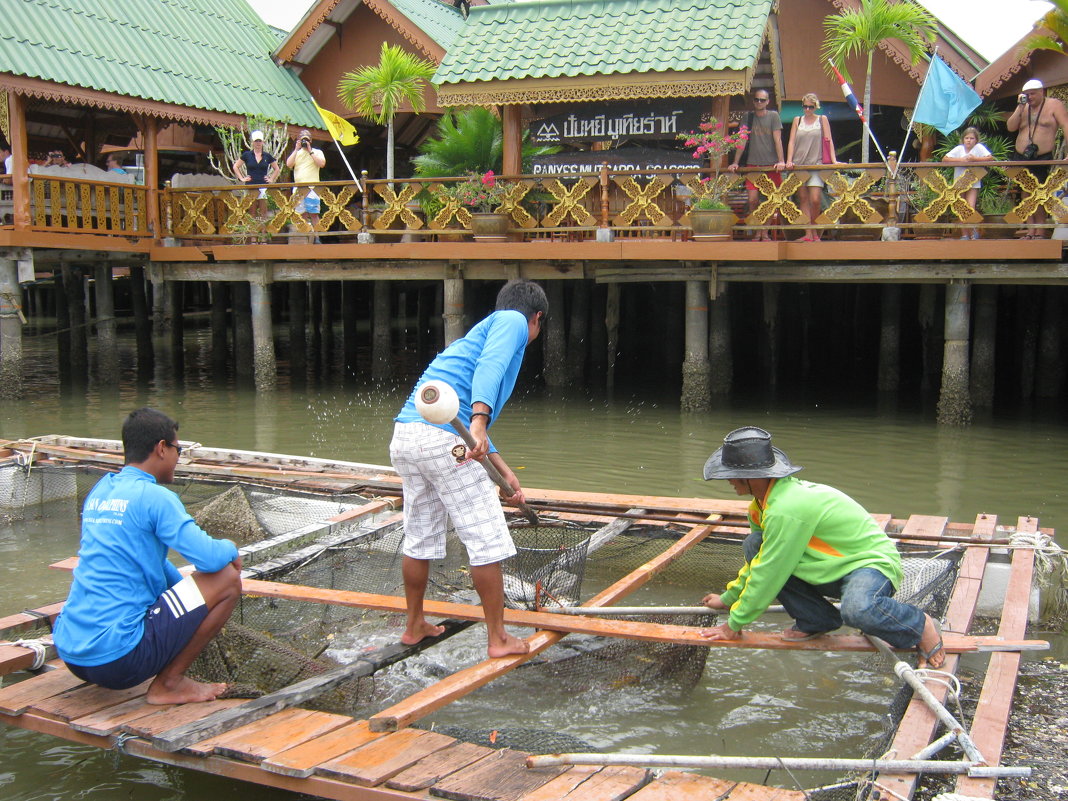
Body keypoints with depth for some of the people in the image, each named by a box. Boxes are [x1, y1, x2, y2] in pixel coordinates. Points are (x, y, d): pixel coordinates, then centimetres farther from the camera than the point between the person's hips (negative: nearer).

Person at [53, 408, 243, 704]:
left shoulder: (99, 491, 13)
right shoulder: (155, 497, -11)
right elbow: (210, 557, -17)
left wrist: (190, 594, 24)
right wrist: (231, 549, 6)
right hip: (116, 658, -9)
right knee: (227, 579, -2)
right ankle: (168, 684, 2)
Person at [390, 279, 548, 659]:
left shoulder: (484, 329, 33)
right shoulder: (514, 321, 8)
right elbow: (489, 367, -16)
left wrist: (505, 471, 40)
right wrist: (479, 422, -30)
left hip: (404, 434, 9)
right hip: (442, 438, -9)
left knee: (420, 539, 21)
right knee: (487, 541, 1)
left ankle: (414, 626, 35)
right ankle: (498, 639, 10)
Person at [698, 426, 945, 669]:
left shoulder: (787, 509, -31)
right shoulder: (765, 502, 0)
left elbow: (768, 574, -24)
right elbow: (761, 560, 17)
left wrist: (735, 623, -13)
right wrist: (729, 597, 27)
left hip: (872, 562, -9)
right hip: (835, 568, 9)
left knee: (856, 609, -43)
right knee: (754, 545, -6)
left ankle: (921, 626, -9)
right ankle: (816, 621, 5)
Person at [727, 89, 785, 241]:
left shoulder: (773, 115, 2)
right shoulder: (749, 117, 9)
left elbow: (777, 139, -5)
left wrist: (781, 161, -14)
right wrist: (735, 162, 1)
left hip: (771, 165, -1)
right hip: (752, 164, 2)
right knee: (752, 200, -7)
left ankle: (765, 233, 10)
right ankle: (757, 232, 5)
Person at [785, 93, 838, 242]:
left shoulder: (822, 119, 8)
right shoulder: (797, 120, 13)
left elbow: (829, 140, 4)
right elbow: (791, 141, 7)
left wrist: (833, 160, -7)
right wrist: (789, 161, -6)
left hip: (816, 164, -2)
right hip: (798, 164, 2)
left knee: (815, 199, -13)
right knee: (803, 199, 1)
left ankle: (815, 232, 4)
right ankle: (808, 234, 1)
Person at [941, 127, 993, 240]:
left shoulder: (979, 147, -4)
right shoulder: (959, 149, 0)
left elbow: (990, 157, -14)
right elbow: (944, 159, -8)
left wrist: (975, 159, -20)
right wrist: (960, 160, -17)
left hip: (973, 183, -2)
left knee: (971, 207, -15)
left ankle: (975, 231, 5)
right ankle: (966, 234, 12)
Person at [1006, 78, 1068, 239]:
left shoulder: (1053, 105, -2)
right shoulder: (1023, 108, 14)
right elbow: (1010, 127, 3)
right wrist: (1020, 108, -6)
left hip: (1043, 159, -5)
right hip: (1022, 158, 5)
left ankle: (1040, 231, -5)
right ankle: (1030, 230, 3)